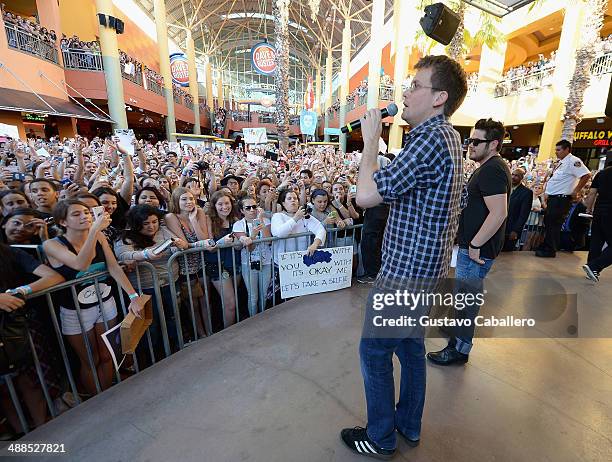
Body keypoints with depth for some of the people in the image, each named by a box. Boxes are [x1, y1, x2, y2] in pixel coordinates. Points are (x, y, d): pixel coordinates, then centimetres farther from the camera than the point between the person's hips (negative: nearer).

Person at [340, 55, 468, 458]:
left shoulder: (430, 139, -21)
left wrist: (371, 140, -14)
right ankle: (409, 425, 42)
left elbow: (366, 195, -25)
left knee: (375, 350, 7)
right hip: (427, 270, 10)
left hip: (404, 273, -10)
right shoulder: (450, 137, 13)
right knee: (411, 347, 21)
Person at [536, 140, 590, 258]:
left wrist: (575, 191, -17)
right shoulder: (561, 162, 14)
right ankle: (545, 246, 27)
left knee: (554, 225, -3)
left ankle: (550, 251, 6)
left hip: (561, 199, -9)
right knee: (547, 223, 15)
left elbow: (586, 175, -23)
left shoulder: (573, 161, -14)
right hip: (553, 198, 9)